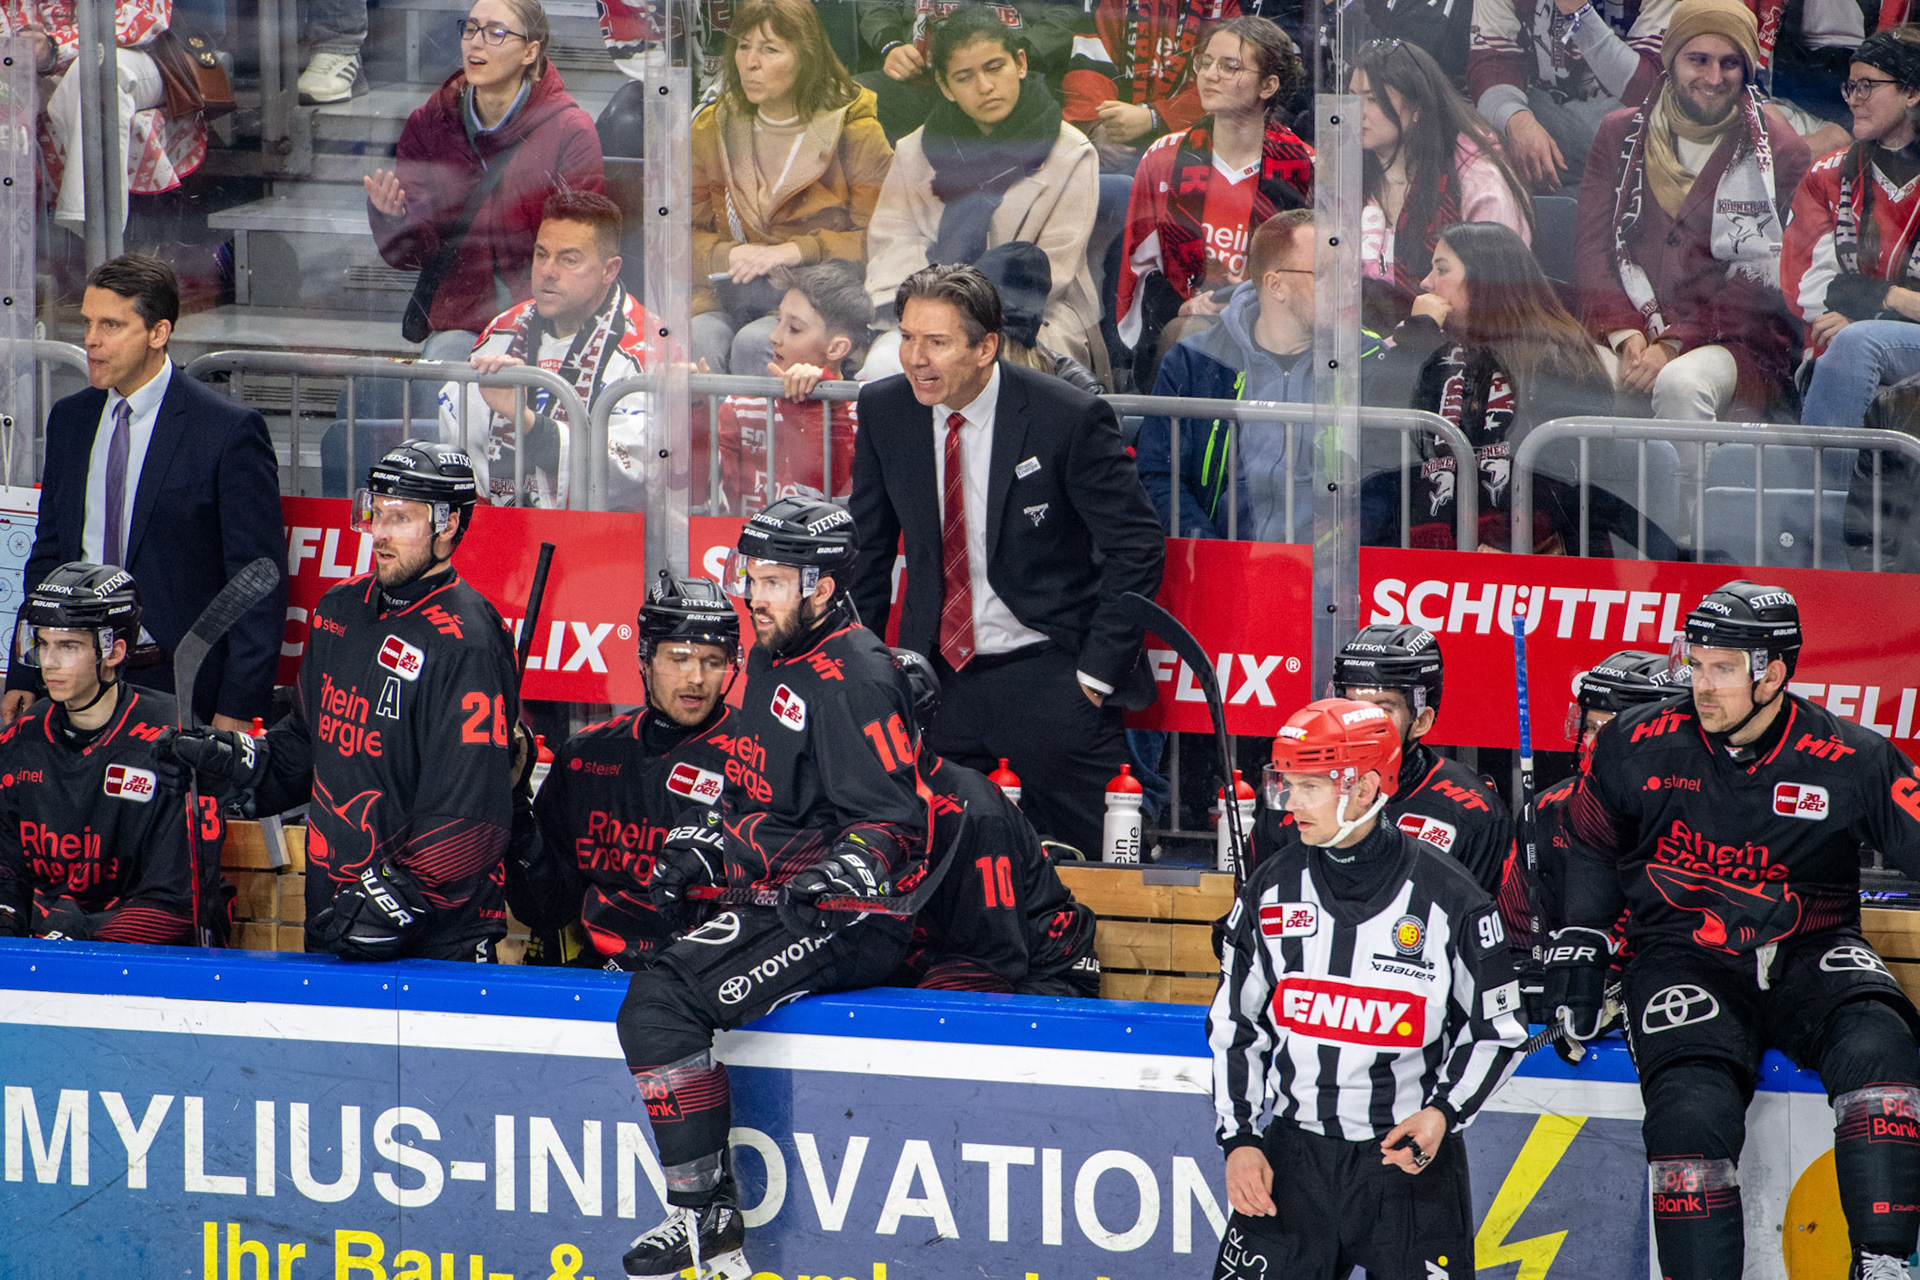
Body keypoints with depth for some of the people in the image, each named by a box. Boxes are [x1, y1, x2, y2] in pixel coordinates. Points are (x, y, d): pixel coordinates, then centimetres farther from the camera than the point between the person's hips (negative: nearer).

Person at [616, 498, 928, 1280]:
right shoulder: (770, 664, 16)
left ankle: (706, 1213, -21)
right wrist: (709, 851, 10)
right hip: (783, 901, 11)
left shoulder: (853, 679, -14)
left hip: (851, 923, -11)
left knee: (662, 1002, -23)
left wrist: (837, 878, -32)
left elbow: (891, 821, -17)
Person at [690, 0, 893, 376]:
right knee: (701, 340, -33)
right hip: (733, 296, 3)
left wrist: (793, 253, -15)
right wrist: (728, 256, -9)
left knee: (754, 344, -35)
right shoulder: (712, 130, 12)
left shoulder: (856, 135, 1)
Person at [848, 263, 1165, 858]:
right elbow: (868, 547, 12)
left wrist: (1098, 671, -10)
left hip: (1048, 672, -4)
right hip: (937, 676, 4)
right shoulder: (883, 411, 0)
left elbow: (1137, 547, -7)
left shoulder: (1070, 419, -13)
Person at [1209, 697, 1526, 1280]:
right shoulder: (1271, 891, 1)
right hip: (1294, 1159, 3)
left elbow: (1499, 1030, 1)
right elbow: (1234, 1027, 10)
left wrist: (1444, 1113, -14)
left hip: (1410, 1160, -3)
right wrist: (1238, 1140, 1)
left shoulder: (1448, 899, -8)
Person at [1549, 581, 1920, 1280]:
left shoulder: (1851, 762, -8)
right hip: (1685, 959, 1)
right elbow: (1591, 846, 16)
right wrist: (1578, 946, 9)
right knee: (1693, 1111, -28)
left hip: (1809, 958, -1)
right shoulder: (1639, 746, -1)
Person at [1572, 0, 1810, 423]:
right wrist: (1626, 336, -11)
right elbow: (1593, 246, 8)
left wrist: (1673, 345, -15)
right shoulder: (1621, 135, 16)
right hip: (1627, 335, 2)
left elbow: (1761, 282, -4)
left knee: (1681, 384, -38)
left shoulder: (1780, 152, 4)